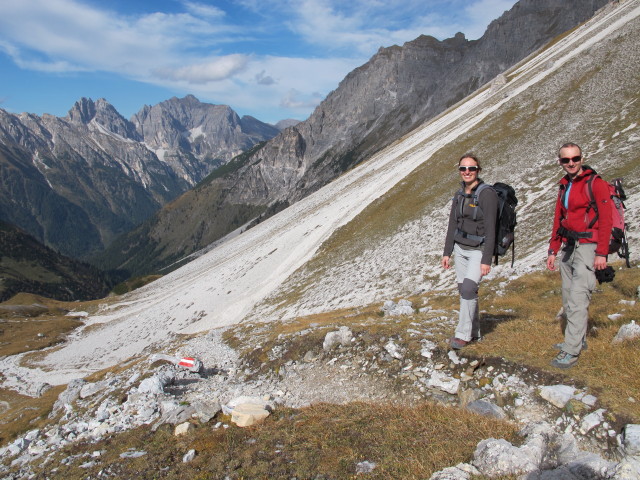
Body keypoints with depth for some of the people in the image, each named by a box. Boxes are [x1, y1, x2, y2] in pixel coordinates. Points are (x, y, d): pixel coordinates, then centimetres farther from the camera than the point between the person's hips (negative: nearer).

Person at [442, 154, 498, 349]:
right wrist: (447, 253, 11)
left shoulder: (486, 194, -14)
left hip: (478, 250, -6)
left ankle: (463, 334, -7)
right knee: (465, 290, 7)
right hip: (460, 248, 7)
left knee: (468, 289, -18)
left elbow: (490, 229, -17)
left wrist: (487, 260, -19)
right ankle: (474, 332, 20)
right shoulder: (459, 196, 8)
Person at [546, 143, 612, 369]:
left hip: (587, 247, -8)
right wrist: (553, 250, 15)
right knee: (568, 298, 11)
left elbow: (605, 219, -12)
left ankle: (571, 350, -11)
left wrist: (602, 253, -17)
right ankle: (578, 339, 24)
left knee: (578, 299, -12)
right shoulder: (564, 186, 15)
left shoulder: (595, 183, -7)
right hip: (569, 247, 8)